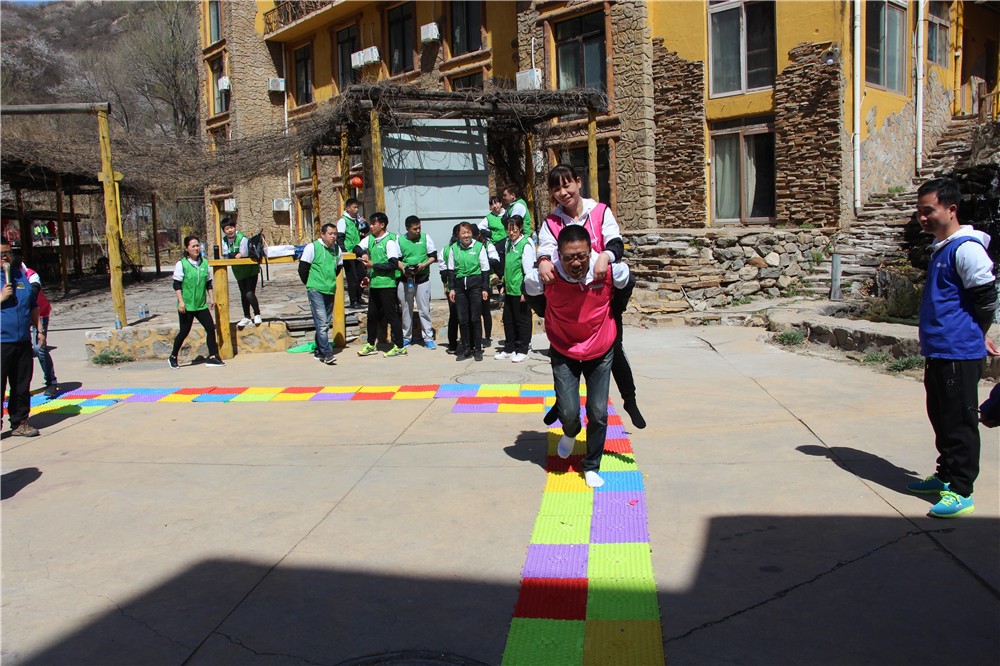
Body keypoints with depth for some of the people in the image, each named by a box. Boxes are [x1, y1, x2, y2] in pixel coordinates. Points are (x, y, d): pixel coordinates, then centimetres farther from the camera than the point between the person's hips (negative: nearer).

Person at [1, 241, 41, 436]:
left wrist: (39, 329, 19)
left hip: (23, 342, 5)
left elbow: (33, 306, 22)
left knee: (22, 386, 10)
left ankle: (20, 422, 20)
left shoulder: (21, 275, 14)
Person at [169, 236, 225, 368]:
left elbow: (208, 283, 15)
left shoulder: (204, 263, 6)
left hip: (201, 304, 4)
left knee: (211, 328, -4)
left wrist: (211, 298, 11)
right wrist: (181, 301, -15)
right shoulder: (182, 264, -8)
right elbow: (176, 284, -8)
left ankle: (212, 357, 3)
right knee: (184, 331, 4)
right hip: (186, 305, -4)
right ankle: (173, 357, 22)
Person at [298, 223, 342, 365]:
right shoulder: (312, 247, -7)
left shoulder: (337, 249, 9)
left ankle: (319, 350, 24)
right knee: (321, 322, -11)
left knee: (327, 323, 11)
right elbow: (302, 268, -4)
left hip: (330, 291, 6)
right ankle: (327, 354, -12)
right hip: (315, 291, -6)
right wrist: (310, 284, 4)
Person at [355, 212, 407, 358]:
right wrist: (363, 253, 0)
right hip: (374, 284, 8)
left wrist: (373, 265, -17)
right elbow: (357, 248, 22)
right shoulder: (370, 239, 9)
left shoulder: (390, 241, -12)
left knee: (391, 315, -2)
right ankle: (371, 345, 27)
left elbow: (393, 265, -18)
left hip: (387, 284, -7)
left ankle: (399, 347, 7)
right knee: (372, 315, 14)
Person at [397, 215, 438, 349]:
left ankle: (428, 338, 7)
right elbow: (397, 259, 8)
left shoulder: (425, 237, 1)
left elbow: (433, 256, 3)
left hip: (422, 279, -1)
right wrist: (403, 268, -11)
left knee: (424, 310, 0)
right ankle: (406, 337, 22)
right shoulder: (400, 240, 3)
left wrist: (423, 265, -13)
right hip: (405, 279, 1)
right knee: (406, 310, 10)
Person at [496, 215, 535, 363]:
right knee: (508, 319, 14)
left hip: (520, 290, -8)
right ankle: (509, 349, 26)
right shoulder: (508, 243, 10)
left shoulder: (526, 245, -12)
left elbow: (528, 270, -13)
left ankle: (522, 350, 15)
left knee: (522, 320, 3)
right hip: (509, 289, 8)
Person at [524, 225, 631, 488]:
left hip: (600, 351, 1)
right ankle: (570, 433, 32)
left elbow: (626, 283, 0)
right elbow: (529, 290, -2)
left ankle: (592, 467, 25)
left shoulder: (610, 271, -25)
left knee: (598, 413, 1)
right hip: (564, 353, -1)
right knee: (569, 412, -7)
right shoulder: (546, 276, -27)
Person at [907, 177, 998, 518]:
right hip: (938, 352, 10)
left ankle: (961, 493, 5)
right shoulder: (940, 248, 14)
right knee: (942, 419, 18)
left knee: (959, 423, -2)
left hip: (959, 355, -10)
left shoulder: (966, 248, -15)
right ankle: (946, 477, 31)